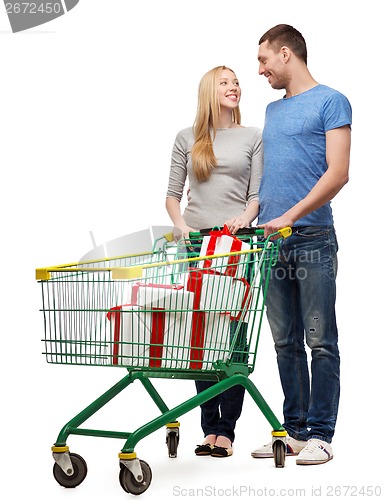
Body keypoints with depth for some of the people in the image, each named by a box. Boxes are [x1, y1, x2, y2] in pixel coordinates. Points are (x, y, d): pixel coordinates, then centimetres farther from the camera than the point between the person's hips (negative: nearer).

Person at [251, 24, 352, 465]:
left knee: (320, 342, -3)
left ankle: (320, 434, 1)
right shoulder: (273, 110, 20)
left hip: (312, 239, -7)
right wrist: (253, 214, 11)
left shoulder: (330, 102, -1)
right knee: (286, 343, 8)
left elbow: (337, 174, -11)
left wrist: (289, 216, -17)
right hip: (272, 242, 7)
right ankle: (295, 430, 15)